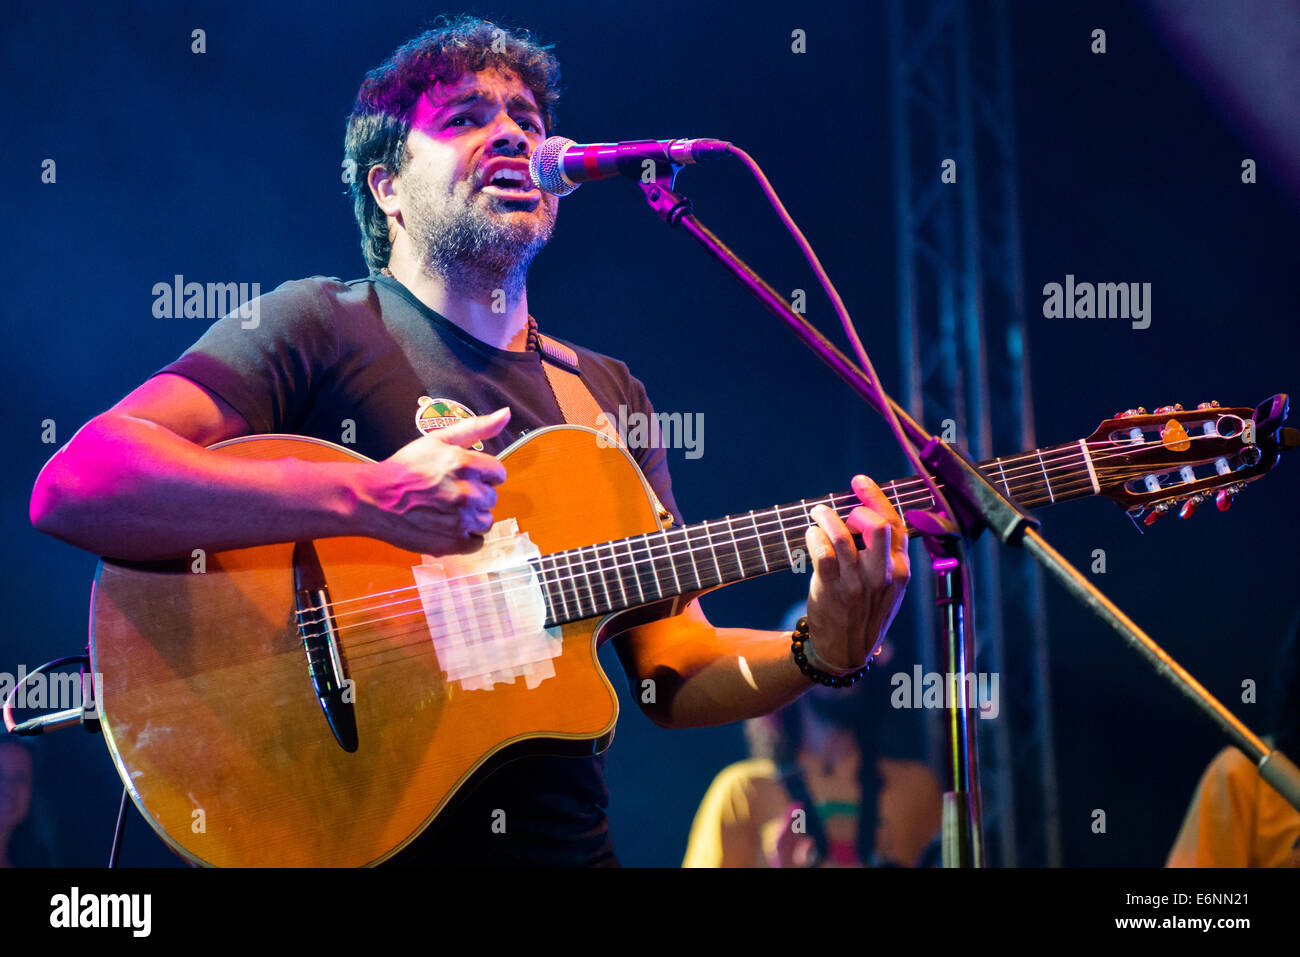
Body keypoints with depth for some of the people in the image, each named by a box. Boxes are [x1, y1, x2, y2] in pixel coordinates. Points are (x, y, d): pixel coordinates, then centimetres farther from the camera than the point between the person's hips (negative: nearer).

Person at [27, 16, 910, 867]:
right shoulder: (321, 327, 1)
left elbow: (673, 672, 14)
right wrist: (364, 498, -21)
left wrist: (822, 652, -4)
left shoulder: (607, 393, 17)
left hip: (564, 835, 4)